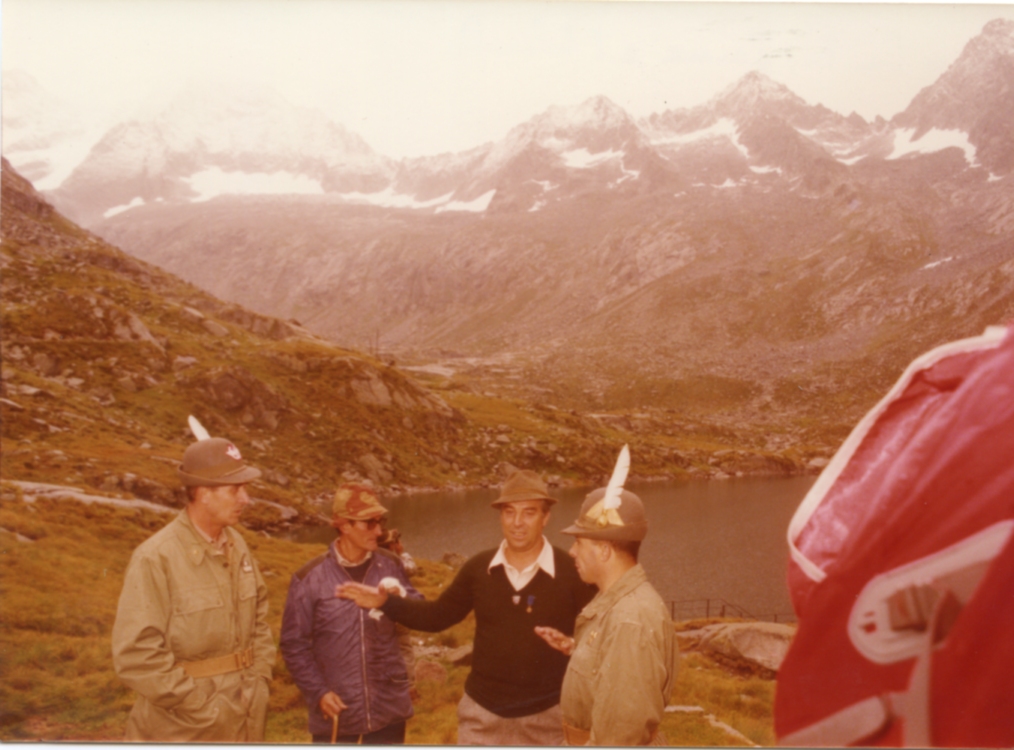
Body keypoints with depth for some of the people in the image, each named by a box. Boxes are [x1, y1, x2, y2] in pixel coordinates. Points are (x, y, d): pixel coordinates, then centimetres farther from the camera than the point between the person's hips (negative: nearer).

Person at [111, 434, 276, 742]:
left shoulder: (235, 545, 3)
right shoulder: (156, 558, -18)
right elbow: (135, 655, -22)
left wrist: (259, 679, 4)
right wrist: (201, 707, -19)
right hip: (181, 732, -6)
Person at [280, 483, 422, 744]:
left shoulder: (390, 566, -4)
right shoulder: (310, 578, -11)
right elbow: (294, 645, -5)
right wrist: (317, 691, -12)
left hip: (388, 707, 2)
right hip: (336, 712, -2)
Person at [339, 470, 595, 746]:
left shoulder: (572, 572, -12)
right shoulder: (478, 568, -3)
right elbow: (438, 616, 6)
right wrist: (386, 602, -6)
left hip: (545, 718, -2)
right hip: (482, 713, 2)